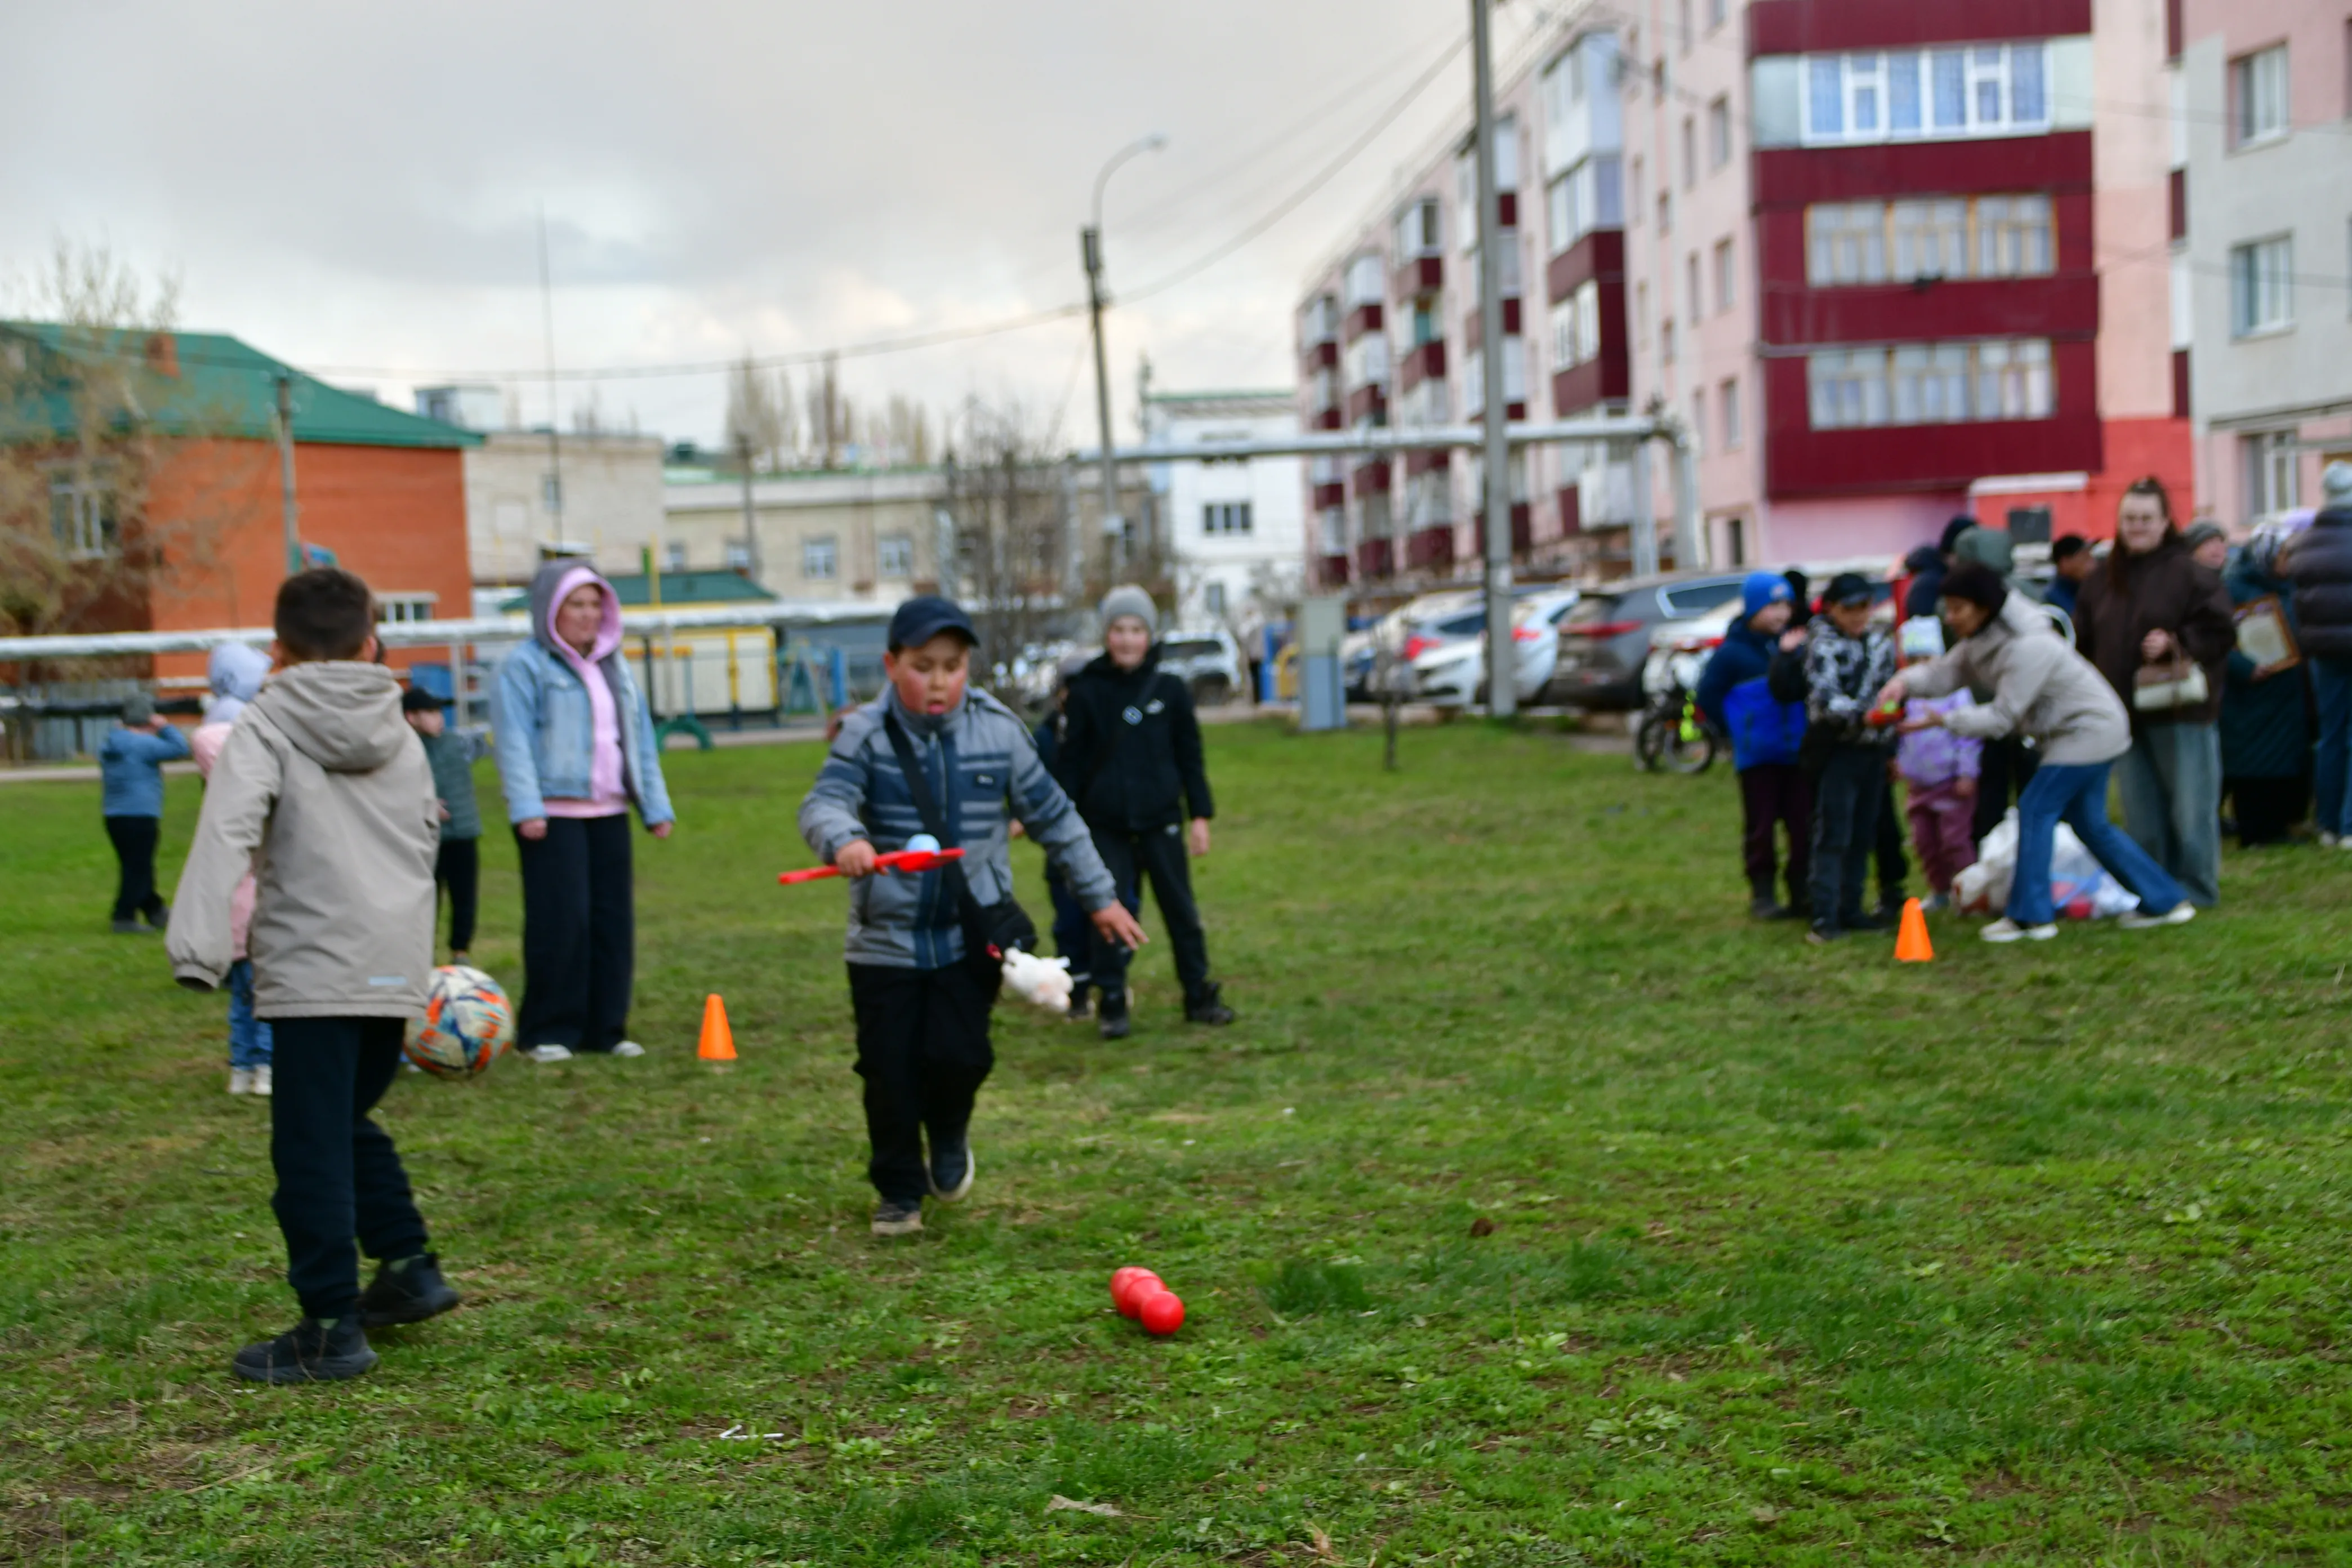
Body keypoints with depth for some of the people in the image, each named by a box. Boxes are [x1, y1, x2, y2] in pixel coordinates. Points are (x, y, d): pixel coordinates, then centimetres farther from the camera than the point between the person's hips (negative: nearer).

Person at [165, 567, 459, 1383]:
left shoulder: (266, 726, -3)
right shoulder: (401, 735, 14)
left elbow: (228, 831, -18)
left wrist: (197, 946, -25)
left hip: (313, 970, -6)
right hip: (397, 969, 6)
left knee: (311, 1148, -1)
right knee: (350, 1124, 23)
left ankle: (331, 1328, 1)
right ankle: (408, 1268, 22)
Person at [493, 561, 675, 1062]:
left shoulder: (616, 668, 18)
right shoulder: (526, 665, -3)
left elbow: (641, 741, 21)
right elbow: (514, 742, -9)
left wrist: (656, 806, 14)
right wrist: (526, 809, -18)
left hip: (609, 814, 6)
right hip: (554, 814, -6)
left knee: (614, 921, 5)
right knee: (560, 921, -9)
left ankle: (606, 1029, 13)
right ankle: (547, 1033, 0)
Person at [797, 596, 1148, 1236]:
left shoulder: (998, 731, -2)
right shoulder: (867, 735, -7)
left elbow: (1053, 816, 7)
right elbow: (823, 802, -22)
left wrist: (1100, 897, 11)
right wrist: (843, 840, -46)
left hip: (971, 935, 0)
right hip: (885, 937, 0)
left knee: (959, 1055, -10)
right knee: (890, 1071, 4)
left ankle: (950, 1137, 25)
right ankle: (899, 1191, 26)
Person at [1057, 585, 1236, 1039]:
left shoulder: (1170, 690, 2)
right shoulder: (1087, 692, 0)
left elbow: (1190, 757, 7)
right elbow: (1072, 761, 4)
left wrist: (1200, 815, 3)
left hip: (1161, 821, 1)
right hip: (1106, 826, -1)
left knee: (1180, 908, 6)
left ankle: (1199, 995, 17)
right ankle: (1112, 1004, 12)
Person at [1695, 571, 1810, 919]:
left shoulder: (1794, 644, 4)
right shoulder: (1732, 652, -5)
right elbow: (1707, 696, -1)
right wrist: (1737, 732, -1)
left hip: (1798, 752, 3)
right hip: (1757, 756, -3)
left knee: (1803, 824, 5)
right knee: (1760, 827, 3)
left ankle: (1803, 890, 16)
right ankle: (1762, 894, 12)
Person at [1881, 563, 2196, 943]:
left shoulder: (2027, 648, -29)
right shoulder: (1981, 641, 1)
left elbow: (2004, 715, -27)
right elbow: (1945, 672, -5)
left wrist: (1944, 720, -30)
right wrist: (1905, 683, -25)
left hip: (2089, 731, -10)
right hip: (2089, 730, 10)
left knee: (2036, 810, -9)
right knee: (2090, 824, 14)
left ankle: (2030, 915, -5)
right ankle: (2165, 900, 21)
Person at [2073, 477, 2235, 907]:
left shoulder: (2189, 573, -5)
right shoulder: (2100, 583, 12)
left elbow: (2220, 631, -8)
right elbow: (2084, 644, 14)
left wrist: (2176, 643, -20)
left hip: (2181, 713, -5)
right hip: (2124, 714, 5)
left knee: (2190, 807, 0)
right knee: (2141, 816, 9)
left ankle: (2196, 890, 11)